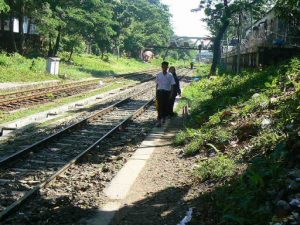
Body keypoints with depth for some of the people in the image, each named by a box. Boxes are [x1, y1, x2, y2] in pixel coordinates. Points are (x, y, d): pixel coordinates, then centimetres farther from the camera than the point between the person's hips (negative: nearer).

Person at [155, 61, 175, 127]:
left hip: (167, 92, 0)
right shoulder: (158, 75, 3)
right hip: (160, 91, 0)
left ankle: (164, 117, 31)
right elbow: (157, 84, 9)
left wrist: (171, 94, -6)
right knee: (159, 106, -6)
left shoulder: (170, 75, -2)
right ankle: (159, 121, -7)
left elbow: (172, 85, 0)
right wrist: (156, 94, 10)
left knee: (166, 106, 9)